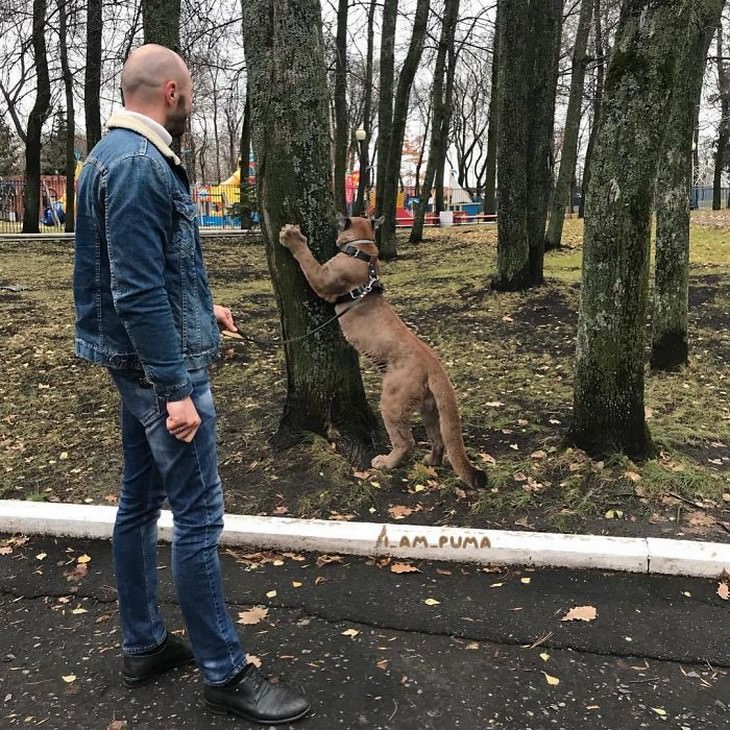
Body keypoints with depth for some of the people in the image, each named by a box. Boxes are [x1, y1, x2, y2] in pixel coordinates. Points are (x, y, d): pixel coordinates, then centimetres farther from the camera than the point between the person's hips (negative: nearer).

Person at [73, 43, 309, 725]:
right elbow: (139, 292, -24)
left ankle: (143, 644, 30)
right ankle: (224, 673, 9)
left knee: (139, 503, 16)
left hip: (137, 361, 11)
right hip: (160, 364, -11)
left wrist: (200, 309, 30)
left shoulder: (120, 155, 14)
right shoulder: (138, 164, -18)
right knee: (198, 516, -4)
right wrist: (175, 390, -23)